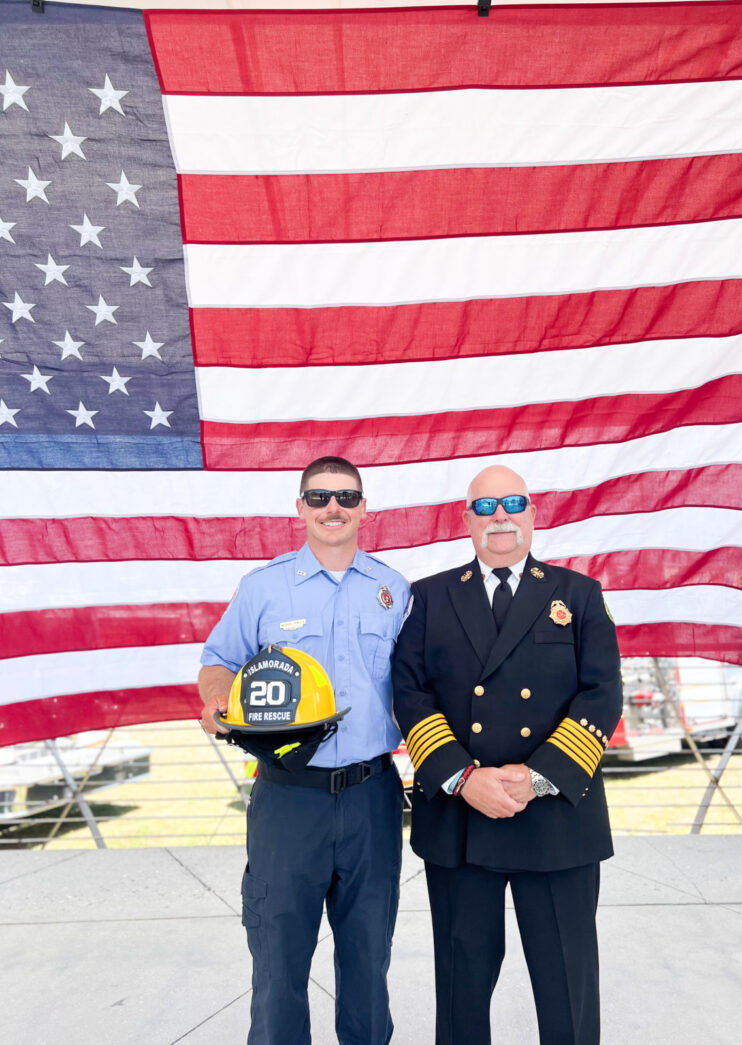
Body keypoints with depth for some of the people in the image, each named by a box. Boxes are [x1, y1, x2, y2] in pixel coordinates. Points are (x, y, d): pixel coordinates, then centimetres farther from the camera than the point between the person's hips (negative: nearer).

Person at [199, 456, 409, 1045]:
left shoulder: (394, 591, 4)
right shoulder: (262, 586, 0)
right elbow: (220, 661, 7)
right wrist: (217, 696, -15)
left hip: (372, 795, 2)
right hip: (288, 796, -1)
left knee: (368, 948, 18)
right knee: (279, 949, 8)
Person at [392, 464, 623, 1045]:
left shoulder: (579, 595, 5)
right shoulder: (430, 598, 6)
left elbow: (602, 696, -3)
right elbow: (410, 694, -2)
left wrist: (541, 775, -14)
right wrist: (462, 778, -14)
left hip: (559, 818, 0)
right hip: (456, 820, 1)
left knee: (569, 978, 13)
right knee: (463, 977, 16)